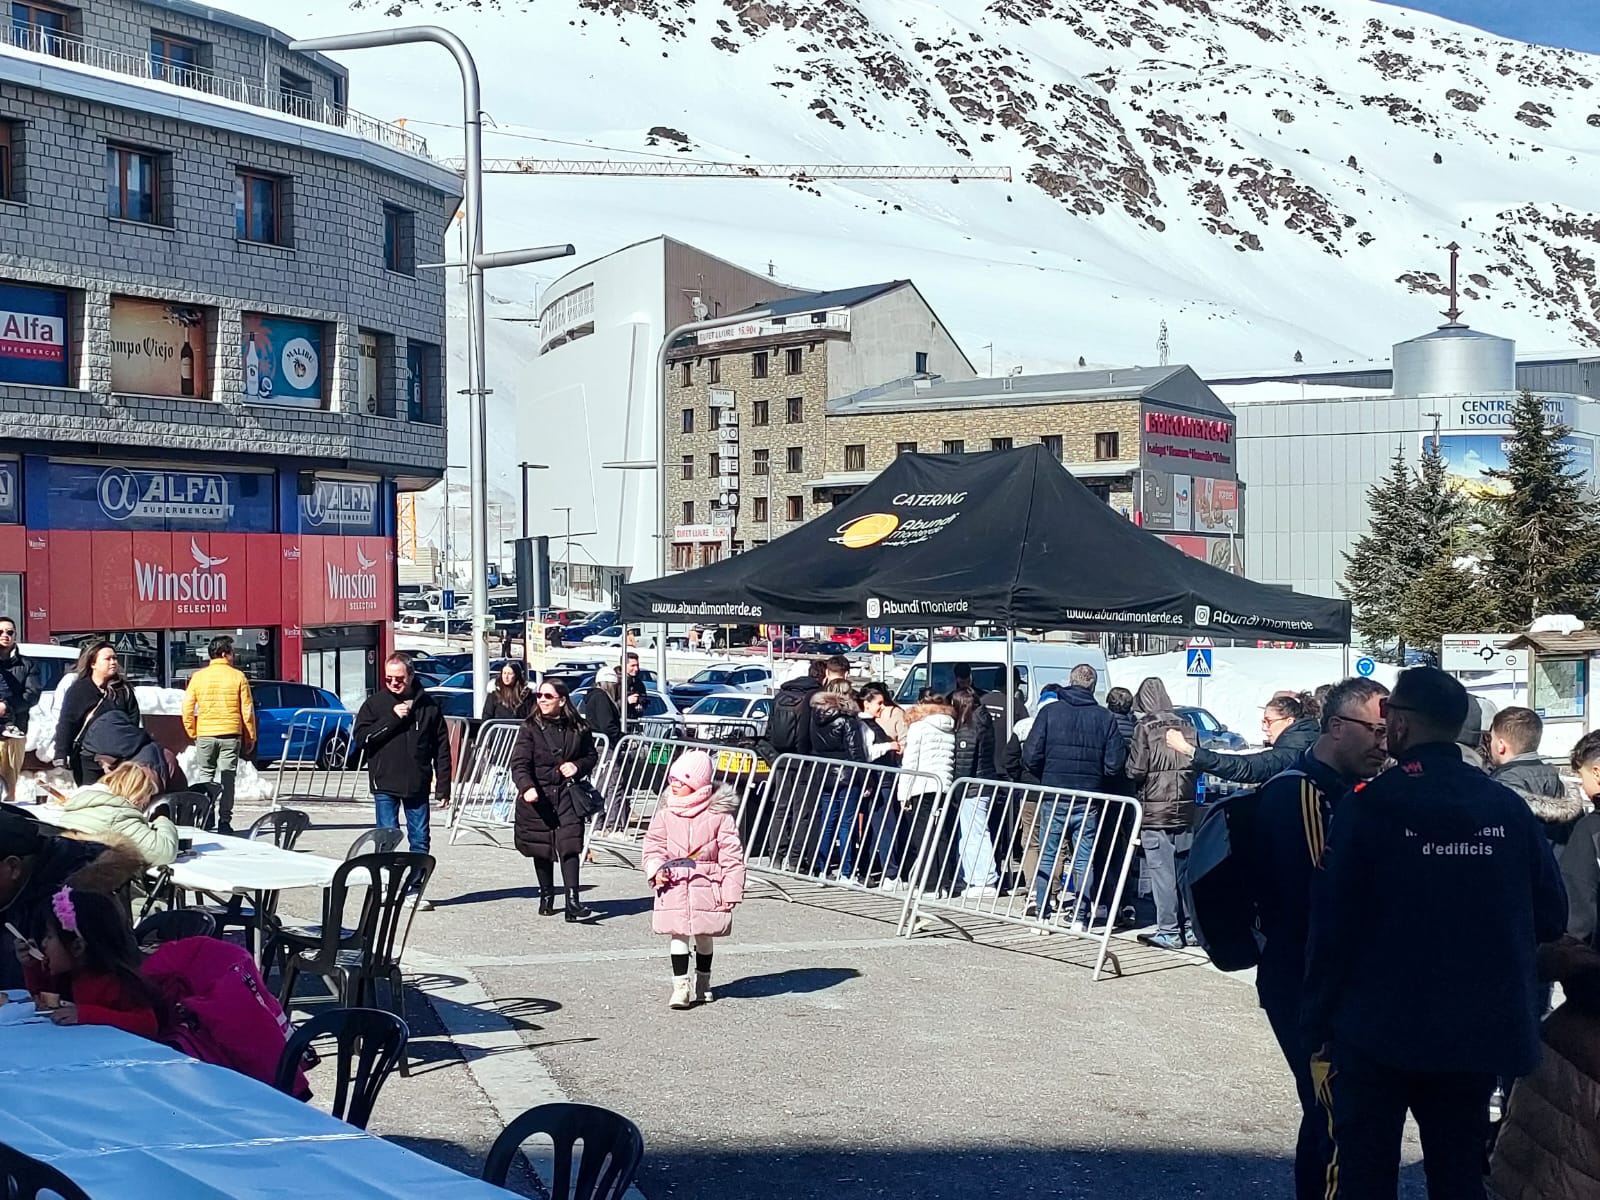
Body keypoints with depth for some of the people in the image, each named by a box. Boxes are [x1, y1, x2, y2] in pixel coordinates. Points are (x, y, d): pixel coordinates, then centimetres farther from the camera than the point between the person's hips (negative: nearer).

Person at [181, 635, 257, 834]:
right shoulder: (238, 676, -1)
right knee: (227, 778, 2)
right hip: (230, 735, -1)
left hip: (205, 735, 1)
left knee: (205, 776, 10)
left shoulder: (198, 676, 3)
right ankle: (224, 821, -1)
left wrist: (192, 733, 12)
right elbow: (247, 710, -1)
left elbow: (187, 709, 1)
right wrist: (250, 737, 7)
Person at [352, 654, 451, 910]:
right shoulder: (375, 703, 2)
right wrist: (392, 718, -15)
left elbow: (442, 749, 5)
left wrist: (443, 786, 1)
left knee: (420, 839, 4)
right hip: (385, 785, -1)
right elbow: (360, 737, -8)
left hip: (417, 785, 1)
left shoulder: (428, 706, 3)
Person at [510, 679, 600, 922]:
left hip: (567, 794, 0)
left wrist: (577, 766, -6)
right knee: (542, 850, 11)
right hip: (538, 796, 0)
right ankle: (546, 895, 31)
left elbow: (592, 755, 16)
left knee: (569, 846, -12)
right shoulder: (530, 728, -3)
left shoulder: (578, 728, 2)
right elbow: (519, 763, -11)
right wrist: (527, 787, -29)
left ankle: (572, 901, -13)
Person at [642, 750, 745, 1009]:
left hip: (706, 886, -1)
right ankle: (680, 987, 1)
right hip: (673, 887, 1)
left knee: (704, 936, 13)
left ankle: (703, 984, 31)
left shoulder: (719, 814, -8)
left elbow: (732, 855, -6)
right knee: (677, 934, -4)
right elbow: (653, 845, 7)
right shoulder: (666, 813, 1)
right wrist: (656, 869, -12)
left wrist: (732, 890, -9)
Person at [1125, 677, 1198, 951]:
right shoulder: (1186, 727, 4)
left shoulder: (1145, 729, -10)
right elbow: (1198, 767, 10)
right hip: (1184, 810, 5)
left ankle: (1169, 932, -1)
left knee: (1161, 870, -2)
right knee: (1183, 869, 13)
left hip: (1154, 810, -5)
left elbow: (1136, 771, -12)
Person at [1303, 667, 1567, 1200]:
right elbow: (1549, 915, 2)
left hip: (1378, 1032, -3)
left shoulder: (1369, 806, -13)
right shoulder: (1509, 808, -2)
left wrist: (1319, 1028, -4)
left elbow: (1332, 922, -13)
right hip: (1478, 1032, 4)